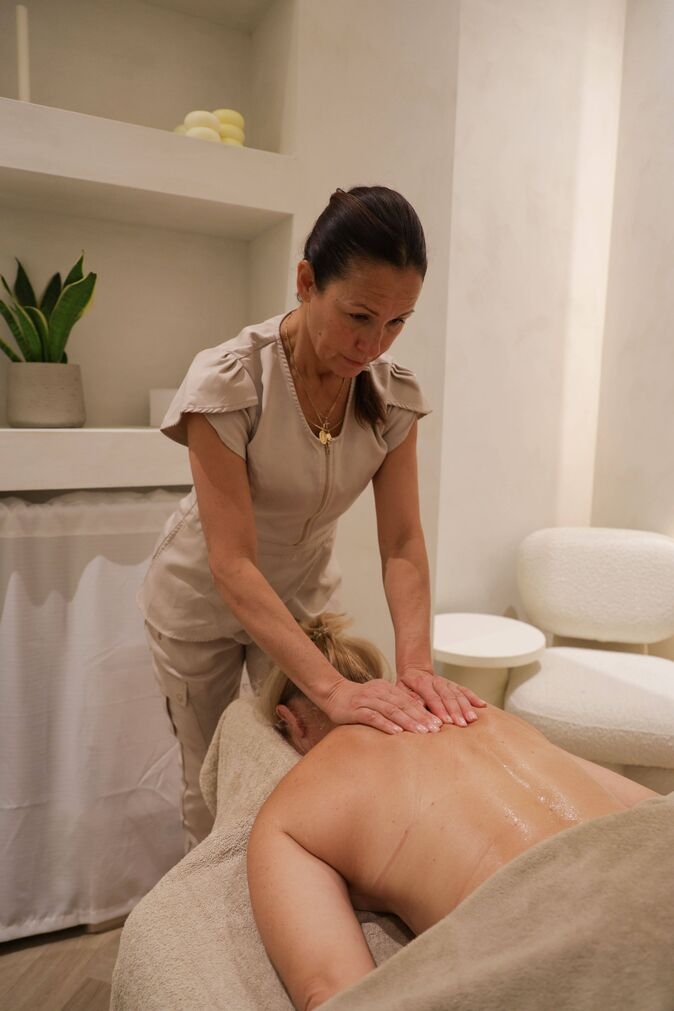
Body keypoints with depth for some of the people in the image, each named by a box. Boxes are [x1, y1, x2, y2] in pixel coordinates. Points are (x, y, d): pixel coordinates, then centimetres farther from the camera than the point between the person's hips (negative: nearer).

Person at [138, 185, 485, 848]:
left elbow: (402, 544, -17)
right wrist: (334, 688, -40)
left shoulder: (395, 395, -15)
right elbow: (232, 566, -33)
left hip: (303, 595, 3)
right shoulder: (226, 381, -29)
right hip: (203, 600, -3)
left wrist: (415, 662, -32)